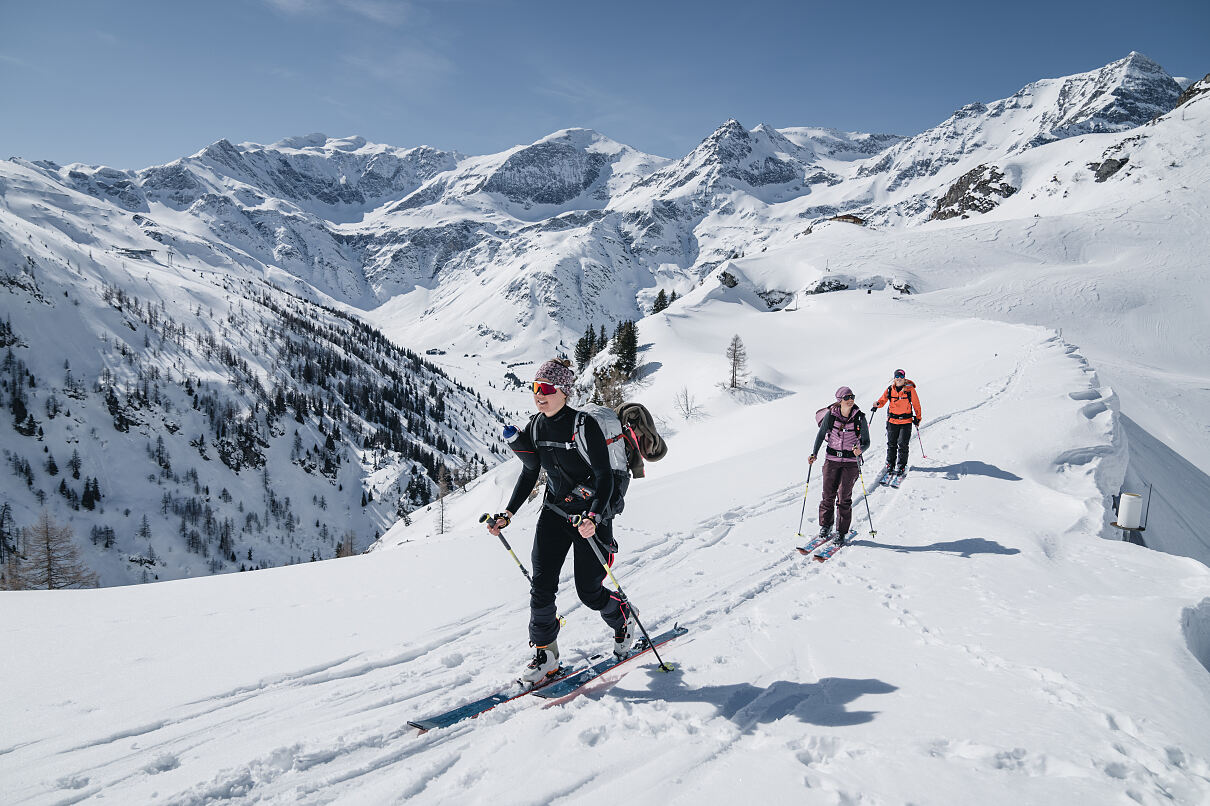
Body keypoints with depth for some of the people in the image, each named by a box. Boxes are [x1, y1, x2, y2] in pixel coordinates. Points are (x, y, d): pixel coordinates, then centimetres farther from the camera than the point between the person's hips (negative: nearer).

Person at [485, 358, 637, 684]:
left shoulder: (584, 425, -20)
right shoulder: (534, 427, -1)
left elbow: (605, 476, -20)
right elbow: (529, 475, 10)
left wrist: (594, 517, -34)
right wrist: (508, 514, 3)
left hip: (592, 515, -5)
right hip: (555, 512, 5)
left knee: (589, 591, 1)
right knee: (541, 585, -6)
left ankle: (624, 618, 33)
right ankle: (545, 655, 9)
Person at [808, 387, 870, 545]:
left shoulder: (859, 417, -7)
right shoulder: (830, 415, -6)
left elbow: (866, 441, -2)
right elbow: (821, 435, 5)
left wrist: (860, 450, -23)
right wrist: (814, 454, -4)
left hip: (851, 462, -1)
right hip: (832, 460, 1)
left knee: (844, 498, -2)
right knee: (828, 495, 4)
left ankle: (841, 532, 10)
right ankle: (825, 525, 26)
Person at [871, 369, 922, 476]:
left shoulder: (910, 389, -3)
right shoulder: (890, 389, 2)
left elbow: (916, 404, 5)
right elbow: (883, 400, 9)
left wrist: (917, 418, 8)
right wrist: (877, 404, -14)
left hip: (906, 421, -2)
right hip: (892, 421, 2)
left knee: (902, 445, -3)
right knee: (891, 444, 7)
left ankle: (901, 466, 8)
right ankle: (890, 464, 21)